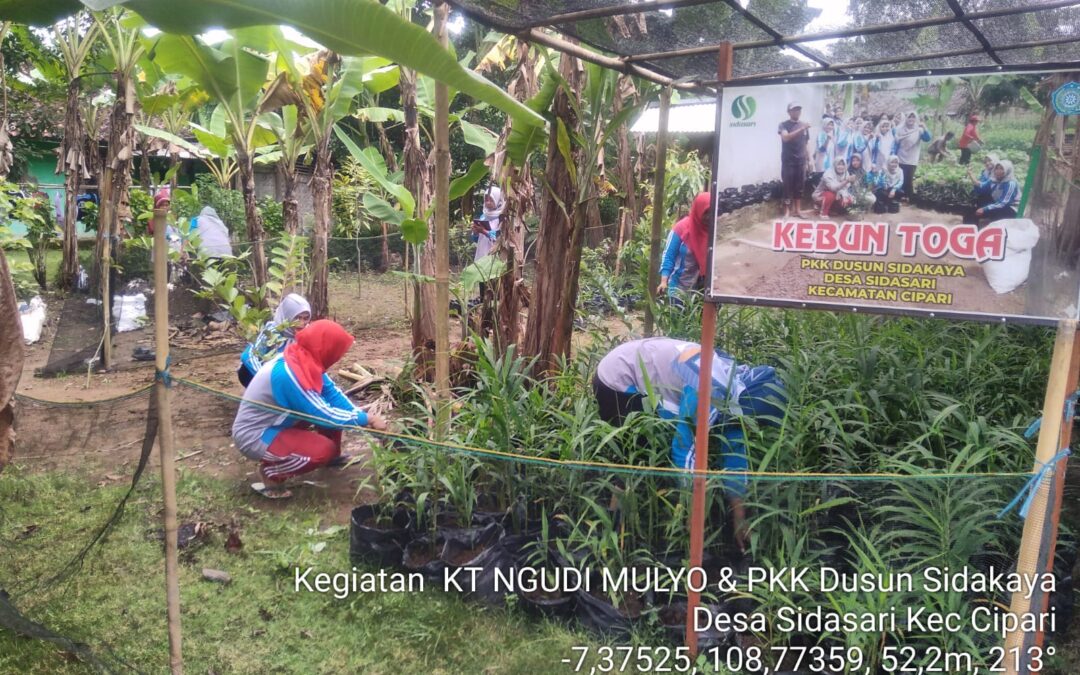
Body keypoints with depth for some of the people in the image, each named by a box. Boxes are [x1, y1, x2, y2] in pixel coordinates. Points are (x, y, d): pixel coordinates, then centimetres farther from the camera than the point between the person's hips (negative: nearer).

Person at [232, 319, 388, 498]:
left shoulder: (303, 360, -7)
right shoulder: (289, 373, -33)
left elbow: (332, 392, 1)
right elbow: (324, 415, -27)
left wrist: (361, 415, -11)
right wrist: (366, 419, -19)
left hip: (273, 421, 9)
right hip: (254, 435, -9)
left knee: (333, 409, 3)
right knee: (325, 450, -24)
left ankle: (334, 458, 21)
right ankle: (271, 472, -4)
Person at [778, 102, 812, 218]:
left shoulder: (804, 125, 12)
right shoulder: (784, 125, -2)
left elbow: (807, 143, 16)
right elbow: (786, 137, -21)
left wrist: (810, 160, 12)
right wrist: (801, 129, -30)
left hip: (801, 161, 4)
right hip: (788, 161, -4)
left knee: (800, 186, 6)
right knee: (788, 186, -4)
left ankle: (798, 210, 12)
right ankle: (787, 211, 0)